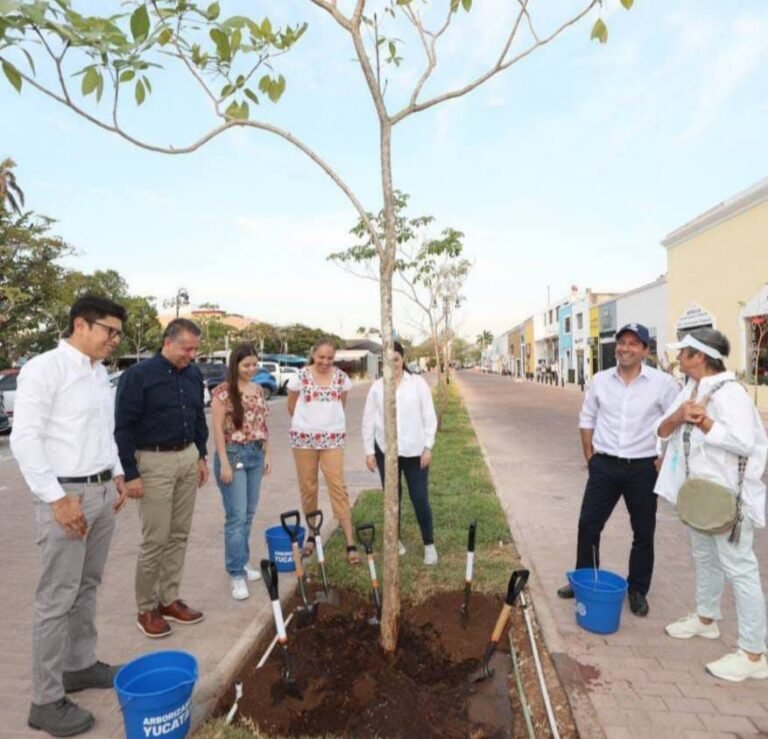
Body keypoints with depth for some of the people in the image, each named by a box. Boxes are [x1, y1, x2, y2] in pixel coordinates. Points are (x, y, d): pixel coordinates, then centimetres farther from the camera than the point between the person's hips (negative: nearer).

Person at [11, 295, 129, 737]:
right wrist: (58, 498, -19)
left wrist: (117, 474, 14)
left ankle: (81, 664, 34)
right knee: (58, 597, 2)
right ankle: (47, 700, 15)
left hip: (103, 491, 8)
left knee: (87, 587, 18)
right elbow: (25, 439, -18)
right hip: (67, 494, -8)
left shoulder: (100, 372, 11)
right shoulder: (45, 368, -14)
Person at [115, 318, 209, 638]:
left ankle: (169, 599, 25)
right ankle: (146, 608, 17)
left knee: (179, 535, 12)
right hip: (154, 462, -6)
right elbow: (123, 427, -13)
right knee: (155, 539, 1)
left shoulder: (194, 374, 5)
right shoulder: (138, 375, -13)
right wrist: (130, 473, -14)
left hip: (188, 458, 6)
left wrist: (201, 456, 13)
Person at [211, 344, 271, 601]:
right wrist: (224, 463, -15)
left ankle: (242, 562, 27)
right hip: (233, 454, -6)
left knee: (249, 514, 13)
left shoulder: (259, 390, 10)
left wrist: (267, 454, 13)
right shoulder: (223, 391, -10)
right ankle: (237, 575, 3)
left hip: (255, 454, 6)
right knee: (236, 516, -5)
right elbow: (217, 429, -12)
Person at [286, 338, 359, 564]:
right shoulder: (300, 376, -4)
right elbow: (291, 407, 7)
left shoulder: (341, 377, 1)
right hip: (304, 437, 0)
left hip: (332, 437, 0)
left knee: (337, 486, -5)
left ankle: (350, 543, -4)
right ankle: (312, 535, 26)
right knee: (308, 487, 8)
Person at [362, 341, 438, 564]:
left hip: (414, 450, -1)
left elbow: (429, 416, -1)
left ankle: (429, 544, 16)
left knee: (420, 498, 0)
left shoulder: (418, 383, -1)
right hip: (386, 450, 2)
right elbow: (368, 421, 3)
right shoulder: (377, 387, 2)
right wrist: (369, 451, 0)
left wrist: (428, 447, -6)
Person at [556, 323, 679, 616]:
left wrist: (663, 460, -7)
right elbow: (587, 420, 10)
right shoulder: (600, 380, 1)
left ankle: (637, 590, 29)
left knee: (643, 533, 11)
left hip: (643, 468, -2)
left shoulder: (663, 382, -8)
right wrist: (590, 457, 6)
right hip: (604, 465, 3)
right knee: (588, 524, 9)